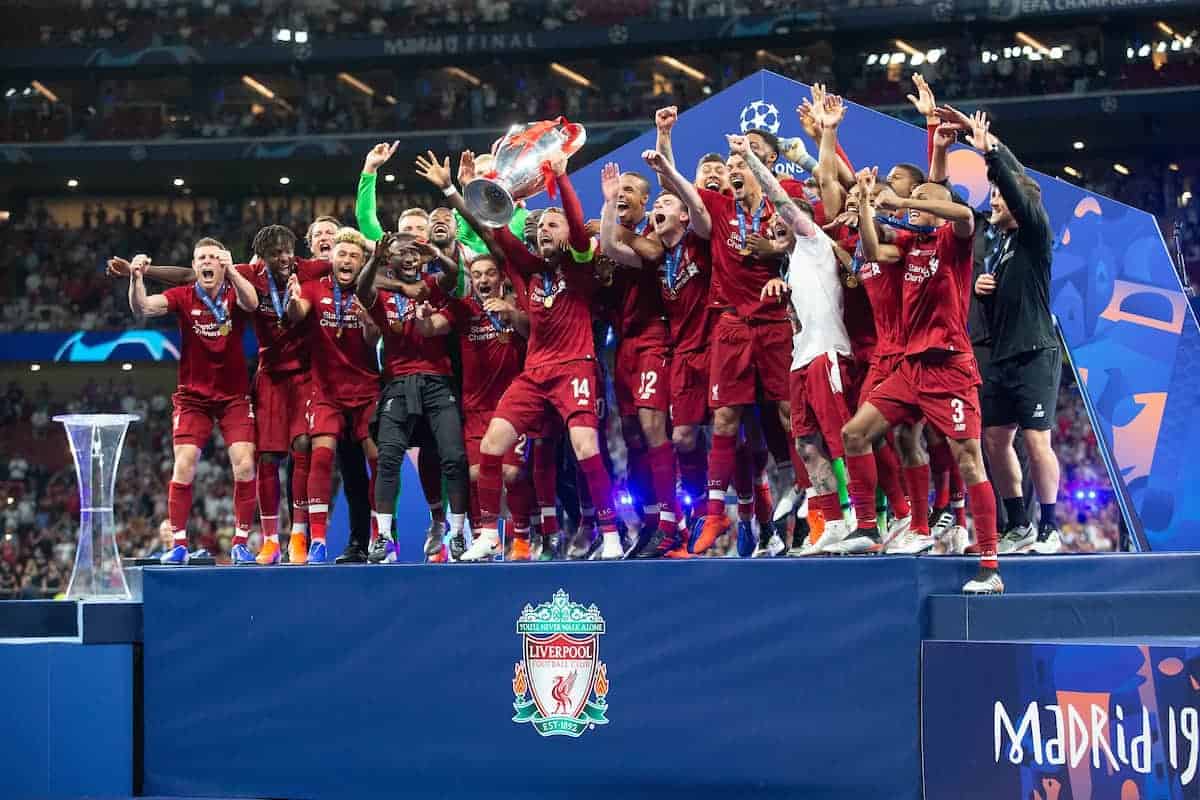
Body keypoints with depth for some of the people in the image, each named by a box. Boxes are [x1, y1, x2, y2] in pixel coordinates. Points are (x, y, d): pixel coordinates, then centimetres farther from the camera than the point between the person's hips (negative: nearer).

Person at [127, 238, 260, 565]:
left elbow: (251, 302, -31)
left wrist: (231, 271, -47)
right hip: (193, 396, 0)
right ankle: (179, 544, -3)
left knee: (244, 465, -11)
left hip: (234, 396, 0)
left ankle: (240, 543, 0)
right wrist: (136, 278, -39)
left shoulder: (234, 294, -7)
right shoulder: (183, 297, -6)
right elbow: (143, 307, -19)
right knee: (184, 465, -11)